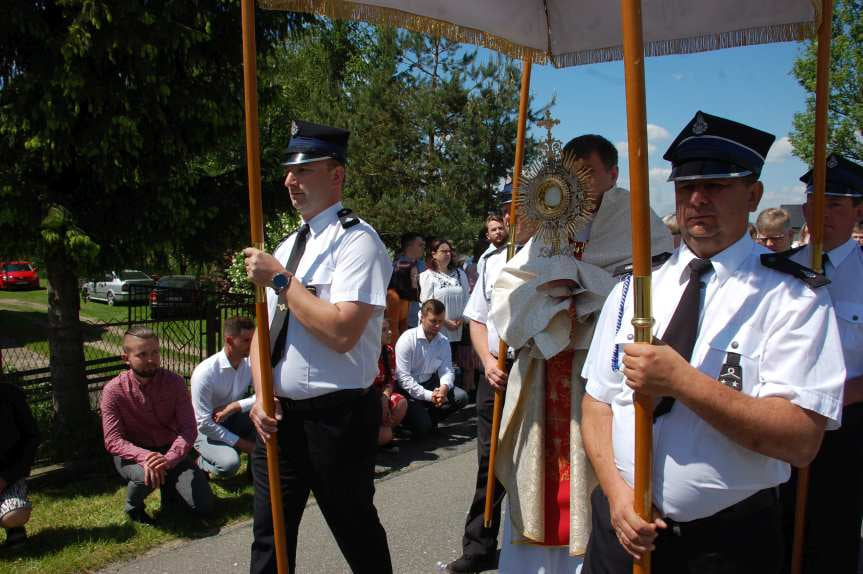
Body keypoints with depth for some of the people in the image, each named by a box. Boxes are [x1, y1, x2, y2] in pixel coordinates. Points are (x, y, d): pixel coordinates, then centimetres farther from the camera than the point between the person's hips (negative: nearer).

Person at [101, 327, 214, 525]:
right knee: (146, 475, -38)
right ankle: (133, 506, -2)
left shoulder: (174, 382, -12)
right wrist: (145, 456, -37)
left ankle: (169, 486, 21)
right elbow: (112, 441, -18)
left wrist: (168, 459, -35)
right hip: (132, 454, -2)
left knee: (204, 507, -11)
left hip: (170, 451, 2)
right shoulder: (113, 390, -15)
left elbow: (189, 429, -16)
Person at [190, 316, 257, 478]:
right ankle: (201, 463, 2)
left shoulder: (250, 364, -10)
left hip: (234, 422, 5)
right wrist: (242, 444, -21)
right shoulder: (205, 373, -25)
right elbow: (204, 424, -24)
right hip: (207, 430, -5)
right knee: (229, 463, -33)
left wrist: (234, 407, -29)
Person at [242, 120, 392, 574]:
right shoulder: (287, 246, 12)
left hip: (337, 417, -7)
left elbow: (342, 332, -27)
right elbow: (264, 330, 14)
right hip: (280, 416, 8)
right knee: (270, 536, 17)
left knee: (357, 534, 11)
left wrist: (279, 279, -20)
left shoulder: (357, 241, -14)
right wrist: (261, 395, -2)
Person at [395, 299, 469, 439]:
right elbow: (403, 377, -20)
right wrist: (428, 395, -26)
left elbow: (447, 370, -3)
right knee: (422, 428, -22)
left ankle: (427, 418, 2)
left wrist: (444, 388, -28)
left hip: (429, 384, 6)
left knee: (461, 397, -13)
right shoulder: (407, 339, -17)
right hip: (408, 390, -6)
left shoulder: (444, 342, 0)